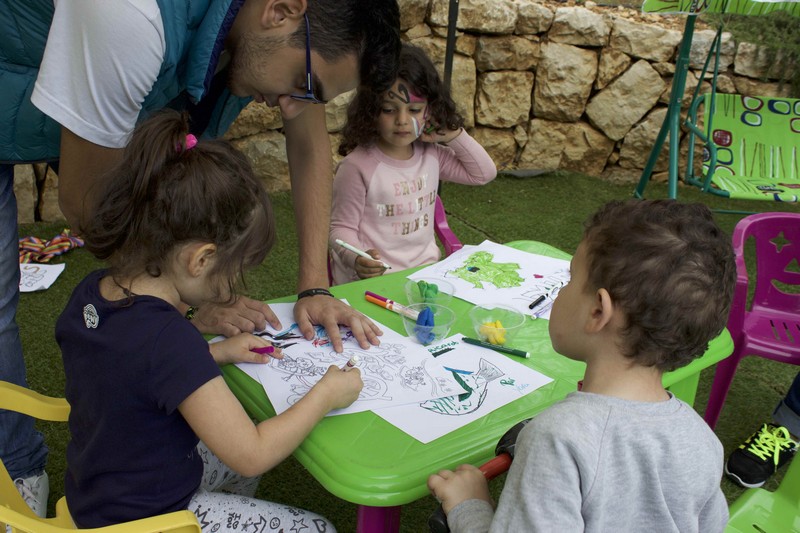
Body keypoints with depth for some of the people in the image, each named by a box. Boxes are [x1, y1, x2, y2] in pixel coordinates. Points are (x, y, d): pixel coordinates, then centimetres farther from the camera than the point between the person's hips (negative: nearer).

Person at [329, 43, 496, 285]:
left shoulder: (432, 155, 7)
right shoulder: (357, 166, -13)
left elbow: (484, 174, 17)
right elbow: (341, 228, -8)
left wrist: (454, 135, 3)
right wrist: (356, 258, -29)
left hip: (425, 272, 6)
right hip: (372, 279, -5)